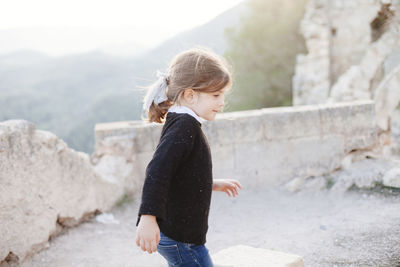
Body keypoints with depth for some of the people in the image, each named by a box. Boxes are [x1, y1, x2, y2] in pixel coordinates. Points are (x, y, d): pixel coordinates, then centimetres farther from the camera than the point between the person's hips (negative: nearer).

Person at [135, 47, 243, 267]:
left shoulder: (182, 125, 12)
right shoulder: (184, 126, -20)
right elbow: (157, 172, -32)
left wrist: (213, 185, 31)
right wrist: (147, 217, -39)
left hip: (175, 233, 10)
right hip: (180, 238, -10)